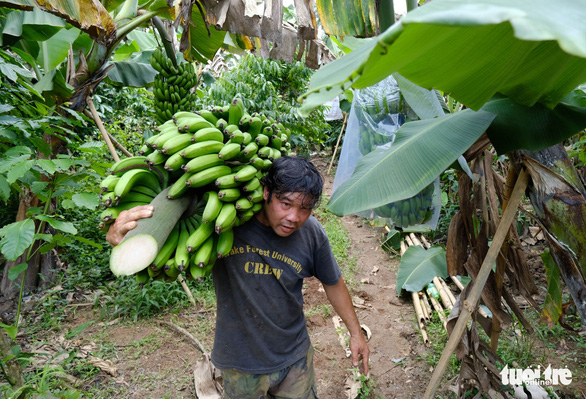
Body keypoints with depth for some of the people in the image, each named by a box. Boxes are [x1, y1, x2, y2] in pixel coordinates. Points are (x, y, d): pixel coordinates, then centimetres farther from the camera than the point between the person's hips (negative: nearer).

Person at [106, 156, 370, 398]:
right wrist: (118, 234, -44)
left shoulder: (312, 234, -15)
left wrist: (356, 333, 9)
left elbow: (333, 283, 1)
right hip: (241, 364, -1)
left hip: (295, 358, 2)